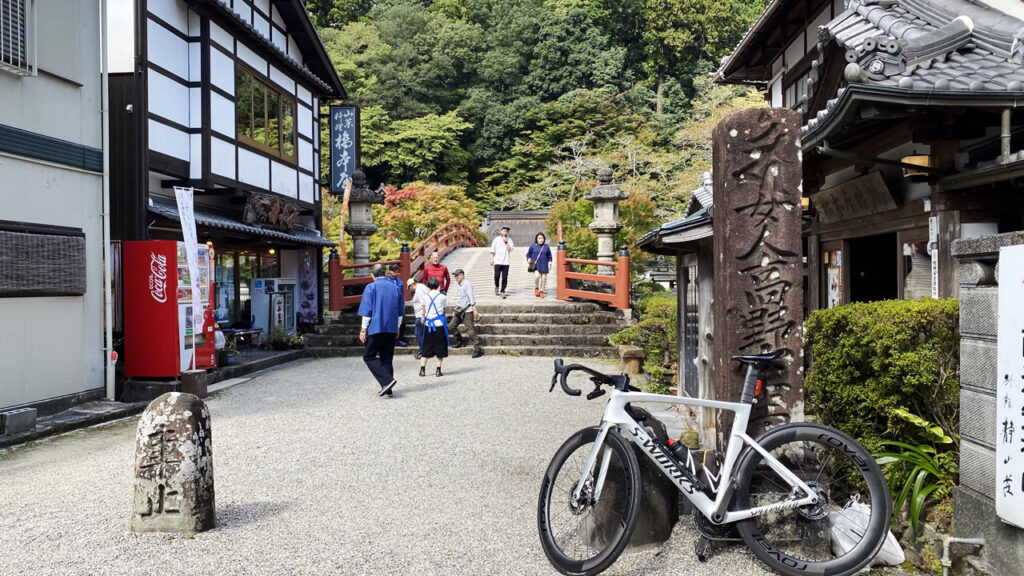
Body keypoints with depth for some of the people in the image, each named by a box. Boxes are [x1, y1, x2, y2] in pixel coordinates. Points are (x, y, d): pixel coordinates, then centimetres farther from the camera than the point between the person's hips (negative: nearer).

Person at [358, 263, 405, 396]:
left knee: (369, 356, 3)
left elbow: (367, 310, -10)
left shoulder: (371, 287, -6)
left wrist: (363, 329, -4)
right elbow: (400, 311, 15)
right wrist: (397, 328, 24)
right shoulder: (395, 288, 9)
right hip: (391, 329, 5)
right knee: (387, 358, 12)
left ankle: (387, 380, -14)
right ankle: (387, 388, 11)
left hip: (375, 328, -5)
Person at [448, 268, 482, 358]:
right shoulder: (460, 286, 18)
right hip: (459, 311, 9)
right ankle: (460, 341, 29)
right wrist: (455, 311, 27)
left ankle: (477, 349, -12)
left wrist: (474, 310, -24)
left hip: (467, 311, -9)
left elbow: (471, 297, -17)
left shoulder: (467, 284, -9)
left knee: (471, 329, -13)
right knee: (451, 327, 12)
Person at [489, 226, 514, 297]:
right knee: (497, 276, -11)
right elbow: (492, 250, 6)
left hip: (506, 262, 1)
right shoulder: (496, 239, 4)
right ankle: (496, 286, 18)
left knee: (504, 278, -1)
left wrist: (506, 242, -13)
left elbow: (510, 249, -7)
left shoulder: (509, 240, 6)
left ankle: (502, 291, 8)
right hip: (497, 261, -1)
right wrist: (492, 259, -1)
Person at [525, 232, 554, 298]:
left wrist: (549, 263, 1)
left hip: (544, 266, 2)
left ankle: (541, 291, 19)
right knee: (536, 275, -24)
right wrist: (529, 259, -5)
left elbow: (549, 256, 13)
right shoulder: (533, 246, 4)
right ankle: (536, 288, 2)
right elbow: (528, 254, 13)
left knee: (543, 278, 2)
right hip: (535, 265, -2)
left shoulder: (546, 247, 7)